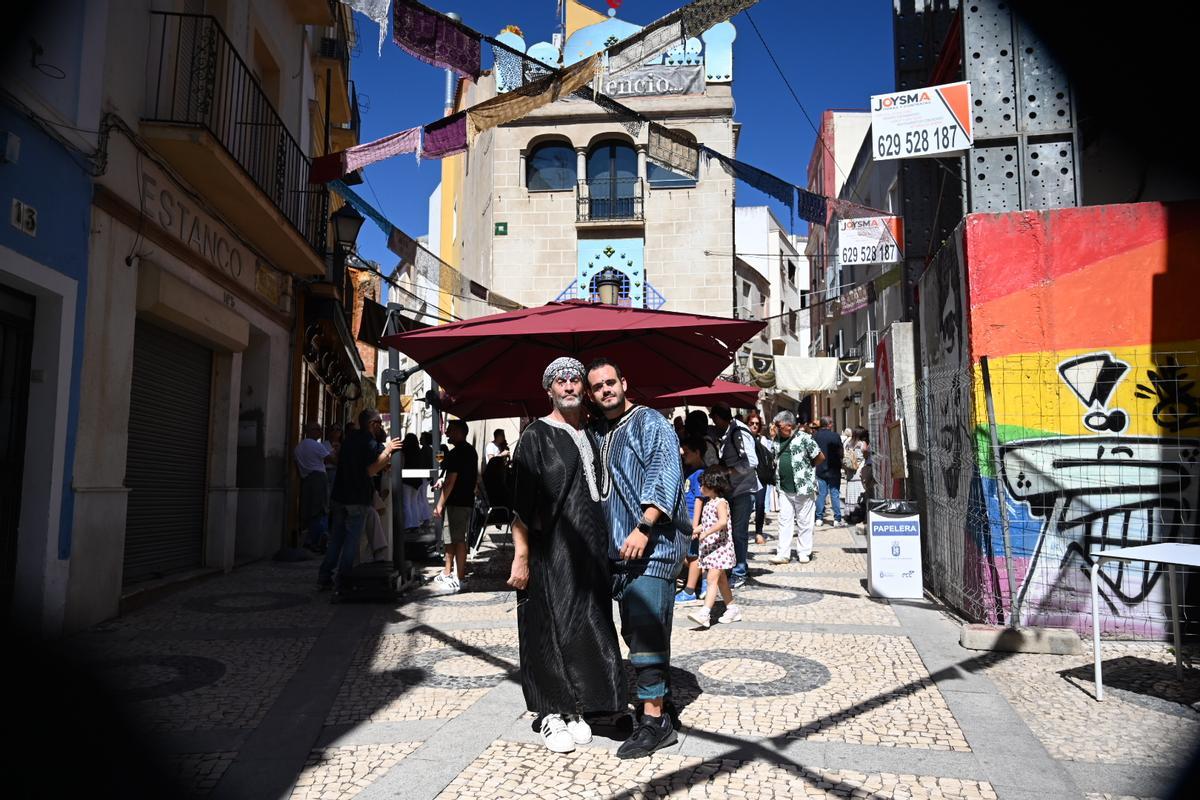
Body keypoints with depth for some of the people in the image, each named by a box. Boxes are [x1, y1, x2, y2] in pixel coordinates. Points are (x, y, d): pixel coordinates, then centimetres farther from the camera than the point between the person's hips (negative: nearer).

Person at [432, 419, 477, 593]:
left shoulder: (456, 453, -16)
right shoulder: (471, 450, 14)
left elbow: (451, 480, -20)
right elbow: (475, 477, 23)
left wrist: (440, 504, -17)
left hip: (455, 502, -10)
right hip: (467, 500, 10)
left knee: (457, 540, -6)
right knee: (450, 539, 17)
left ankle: (459, 579, -4)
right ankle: (447, 573, 26)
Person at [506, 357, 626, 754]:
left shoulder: (591, 435, 14)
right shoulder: (536, 436, -5)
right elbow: (521, 501, -9)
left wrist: (604, 543, 14)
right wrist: (521, 555, -15)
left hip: (592, 546, 6)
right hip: (552, 548, -6)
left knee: (588, 626, 8)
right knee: (553, 627, 0)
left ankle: (575, 708, 21)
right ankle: (552, 714, 14)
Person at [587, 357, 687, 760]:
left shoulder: (650, 422, -5)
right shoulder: (597, 432, 17)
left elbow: (665, 477, -16)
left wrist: (644, 527, -24)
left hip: (651, 542, -8)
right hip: (617, 545, 8)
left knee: (645, 628, -11)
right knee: (633, 629, 13)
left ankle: (655, 720, -4)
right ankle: (653, 695, 26)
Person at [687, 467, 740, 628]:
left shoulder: (720, 502, -13)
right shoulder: (708, 503, 15)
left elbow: (723, 521, -30)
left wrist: (706, 533, -32)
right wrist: (695, 531, 13)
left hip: (720, 546, -10)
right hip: (709, 547, 10)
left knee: (712, 578, -16)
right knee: (721, 579, 15)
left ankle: (705, 612, -23)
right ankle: (732, 609, 25)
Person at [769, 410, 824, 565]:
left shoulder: (803, 438, -11)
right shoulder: (777, 440, 9)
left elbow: (821, 457, -7)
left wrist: (807, 468, 2)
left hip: (803, 487, -6)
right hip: (784, 489, 6)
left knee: (804, 522, 5)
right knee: (785, 521, 5)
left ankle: (804, 552, 16)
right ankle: (783, 554, 8)